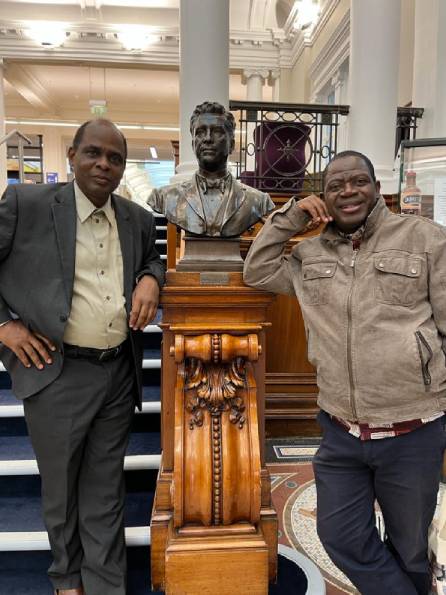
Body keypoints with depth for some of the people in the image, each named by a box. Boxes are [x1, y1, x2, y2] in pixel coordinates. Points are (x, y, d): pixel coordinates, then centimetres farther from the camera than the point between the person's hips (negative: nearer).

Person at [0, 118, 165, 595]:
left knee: (105, 491, 16)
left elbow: (152, 258, 22)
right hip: (57, 374, -2)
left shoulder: (139, 219, 6)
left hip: (119, 373, 3)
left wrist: (150, 279, 0)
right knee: (60, 488, 18)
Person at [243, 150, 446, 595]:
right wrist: (288, 217, 0)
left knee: (409, 551, 20)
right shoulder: (311, 254, 6)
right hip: (340, 432, 3)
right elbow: (256, 272, 9)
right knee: (342, 539, 16)